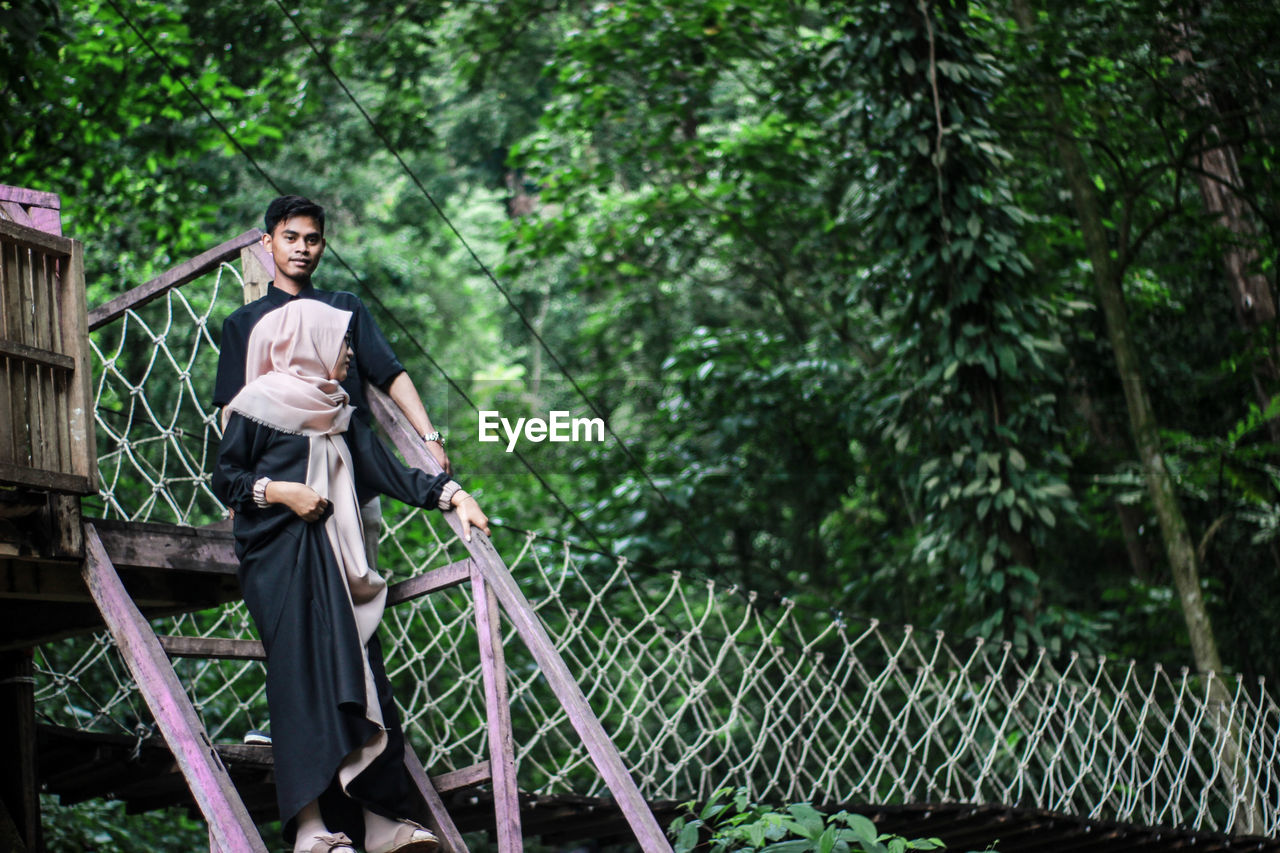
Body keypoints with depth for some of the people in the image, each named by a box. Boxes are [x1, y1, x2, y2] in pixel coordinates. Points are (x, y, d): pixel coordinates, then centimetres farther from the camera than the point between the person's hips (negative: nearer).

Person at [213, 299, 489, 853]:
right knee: (306, 679, -15)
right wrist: (279, 491, -11)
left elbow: (387, 471, 14)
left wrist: (451, 494, 5)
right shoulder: (260, 403, 2)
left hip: (332, 558, 6)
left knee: (357, 677, -4)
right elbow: (224, 479, 2)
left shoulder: (337, 412, 21)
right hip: (279, 558, -6)